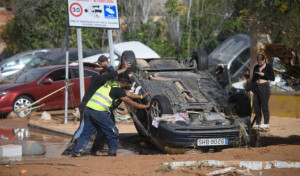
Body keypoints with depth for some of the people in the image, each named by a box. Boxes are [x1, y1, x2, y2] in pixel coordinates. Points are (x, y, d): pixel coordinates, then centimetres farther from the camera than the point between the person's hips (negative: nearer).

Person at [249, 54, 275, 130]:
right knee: (256, 105, 3)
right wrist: (251, 89, 7)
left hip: (264, 86, -5)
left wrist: (264, 75, -15)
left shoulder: (268, 67, -2)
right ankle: (257, 123, 12)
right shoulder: (256, 67, 10)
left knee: (264, 105, -4)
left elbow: (272, 78, -4)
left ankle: (266, 124, 2)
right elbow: (253, 79, 13)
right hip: (256, 87, 5)